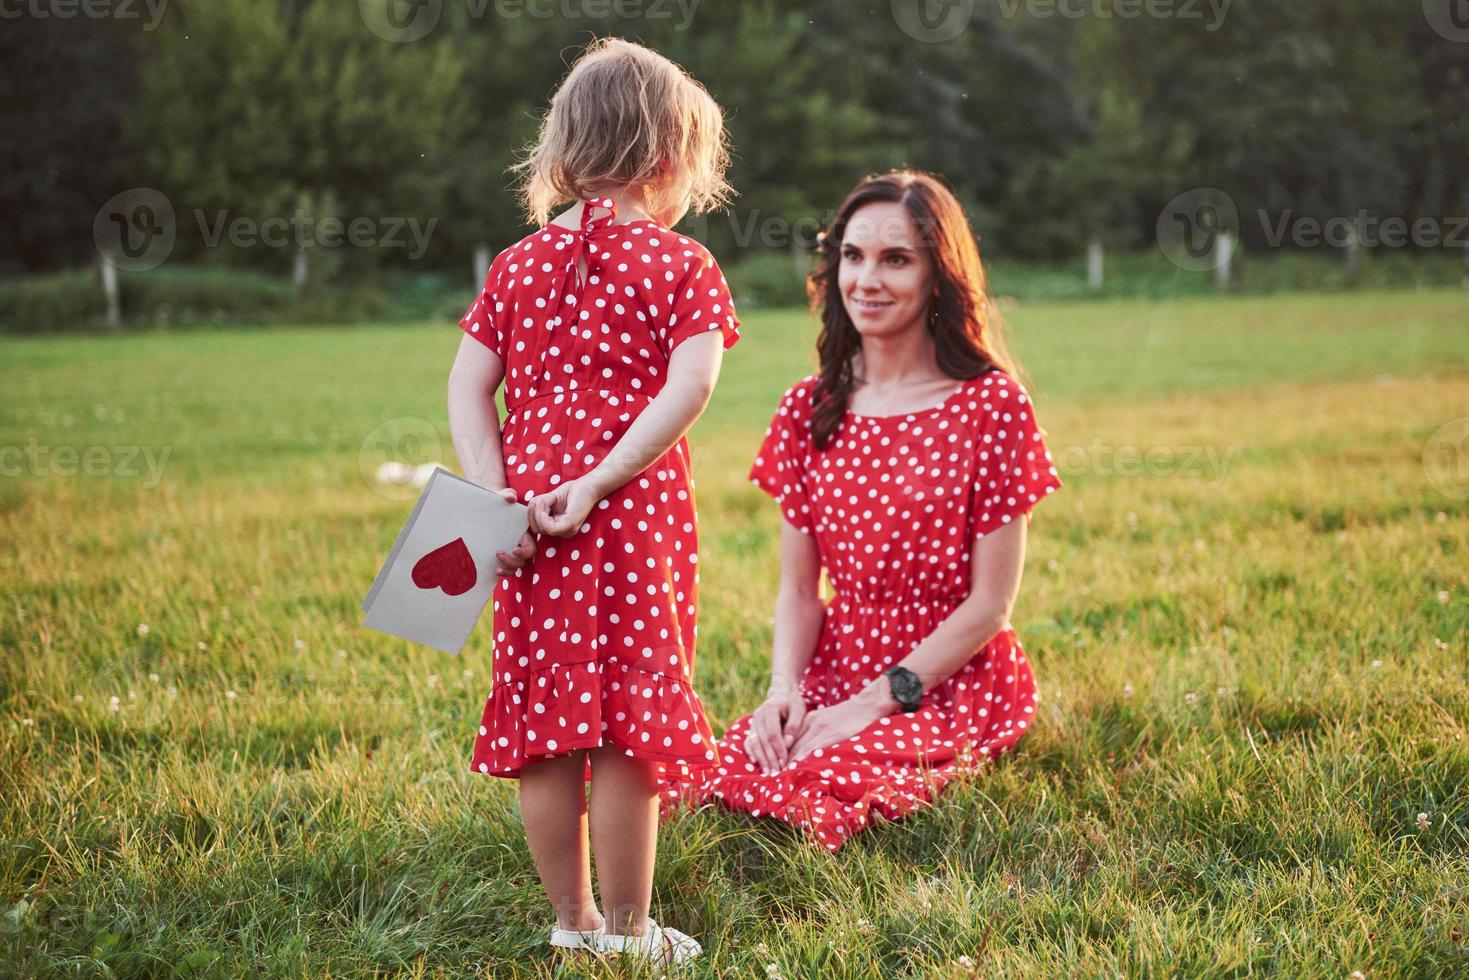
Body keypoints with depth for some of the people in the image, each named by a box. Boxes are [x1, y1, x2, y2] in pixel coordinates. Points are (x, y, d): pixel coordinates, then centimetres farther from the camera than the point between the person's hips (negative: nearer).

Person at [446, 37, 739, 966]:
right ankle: (627, 932, 10)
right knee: (627, 726, 2)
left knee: (542, 722, 11)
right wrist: (600, 482, -17)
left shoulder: (517, 266, 11)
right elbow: (690, 384, -16)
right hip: (634, 519, -4)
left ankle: (572, 925, 22)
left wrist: (496, 498, -3)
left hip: (529, 516, 4)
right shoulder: (681, 265, -2)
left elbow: (467, 384, 4)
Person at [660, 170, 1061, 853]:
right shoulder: (810, 408, 6)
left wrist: (876, 701, -14)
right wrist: (783, 689, -13)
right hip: (833, 677, 4)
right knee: (718, 766, -25)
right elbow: (798, 588, 7)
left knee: (813, 787, -30)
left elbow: (990, 603, -9)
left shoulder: (991, 405, -7)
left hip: (951, 686, -3)